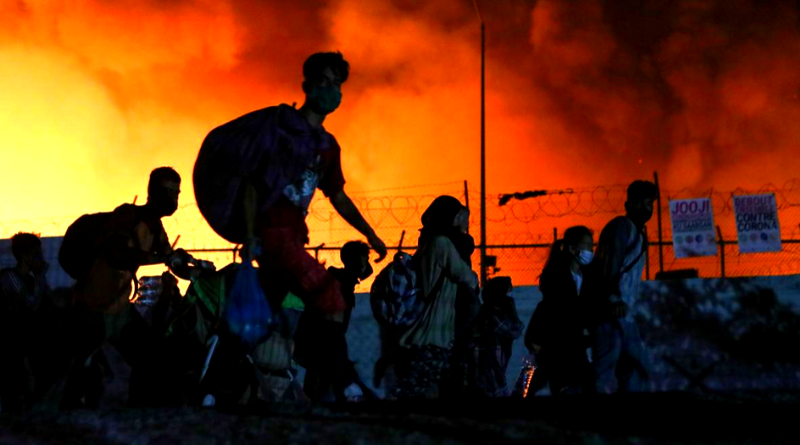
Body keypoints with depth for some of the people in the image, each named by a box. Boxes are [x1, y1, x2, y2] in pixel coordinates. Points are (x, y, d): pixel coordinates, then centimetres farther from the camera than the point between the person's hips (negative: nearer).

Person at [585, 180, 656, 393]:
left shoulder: (637, 234, 25)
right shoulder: (623, 225, -5)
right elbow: (611, 263, -19)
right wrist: (615, 298, -30)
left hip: (624, 313, 10)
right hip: (610, 308, -10)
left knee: (637, 364, 11)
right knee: (606, 364, -14)